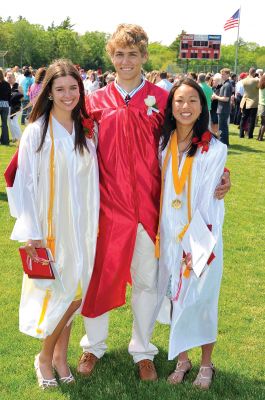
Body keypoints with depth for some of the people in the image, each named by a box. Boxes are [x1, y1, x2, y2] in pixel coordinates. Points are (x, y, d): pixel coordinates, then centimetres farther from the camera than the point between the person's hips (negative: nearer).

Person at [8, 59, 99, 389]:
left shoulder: (85, 131, 4)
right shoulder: (37, 132, -9)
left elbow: (90, 181, 8)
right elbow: (25, 183, -9)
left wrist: (92, 224, 7)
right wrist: (30, 233, -12)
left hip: (81, 225, 4)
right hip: (50, 226, -4)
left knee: (74, 291, 8)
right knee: (60, 294, 0)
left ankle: (59, 353, 27)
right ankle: (46, 358, 22)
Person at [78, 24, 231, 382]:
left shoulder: (161, 99, -1)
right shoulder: (96, 102, 2)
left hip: (147, 205, 0)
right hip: (107, 204, 1)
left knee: (147, 280, 11)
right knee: (99, 275, 11)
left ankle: (142, 349, 31)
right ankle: (94, 345, 32)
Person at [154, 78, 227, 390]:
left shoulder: (215, 149, -13)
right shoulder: (164, 143, 1)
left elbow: (210, 201, -13)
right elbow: (161, 191, 7)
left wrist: (200, 244, -13)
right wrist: (165, 236, 3)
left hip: (202, 238, -4)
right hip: (170, 236, 4)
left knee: (201, 300, 8)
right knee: (177, 299, 13)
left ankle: (206, 364, 28)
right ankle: (182, 359, 31)